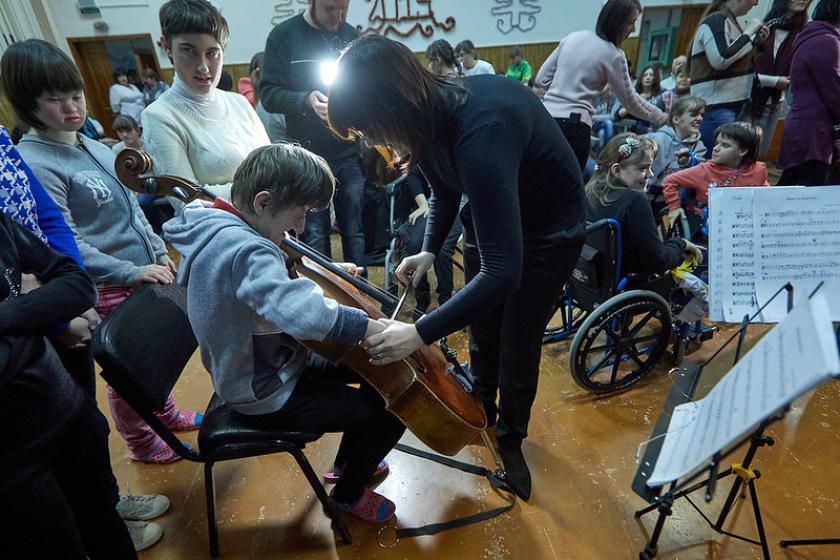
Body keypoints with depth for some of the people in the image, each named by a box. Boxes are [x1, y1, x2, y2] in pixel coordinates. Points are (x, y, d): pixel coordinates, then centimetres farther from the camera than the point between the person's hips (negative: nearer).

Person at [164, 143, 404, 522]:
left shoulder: (219, 228, -2)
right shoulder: (245, 250, -34)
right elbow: (302, 313, -52)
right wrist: (376, 328, -40)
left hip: (264, 365, 10)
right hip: (269, 396, -10)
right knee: (391, 413, -7)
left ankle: (346, 462, 36)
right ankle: (348, 493, 22)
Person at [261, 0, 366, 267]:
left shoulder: (350, 34, 11)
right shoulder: (284, 35, -1)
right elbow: (269, 94, -5)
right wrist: (306, 100, -23)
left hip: (350, 152, 3)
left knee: (354, 231, 8)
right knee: (315, 236, 1)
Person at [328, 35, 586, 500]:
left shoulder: (480, 133, -40)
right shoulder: (432, 111, -15)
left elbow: (503, 271, -43)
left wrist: (422, 333, -42)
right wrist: (429, 250, -9)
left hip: (548, 230, -6)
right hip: (489, 216, 7)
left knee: (517, 348, 4)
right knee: (482, 335, 16)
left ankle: (510, 440, 32)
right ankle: (480, 413, 43)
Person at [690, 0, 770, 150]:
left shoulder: (730, 21, 18)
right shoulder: (716, 20, -9)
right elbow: (720, 60, -22)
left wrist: (756, 41, 12)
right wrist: (747, 33, -12)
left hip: (733, 104, 10)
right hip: (716, 107, -10)